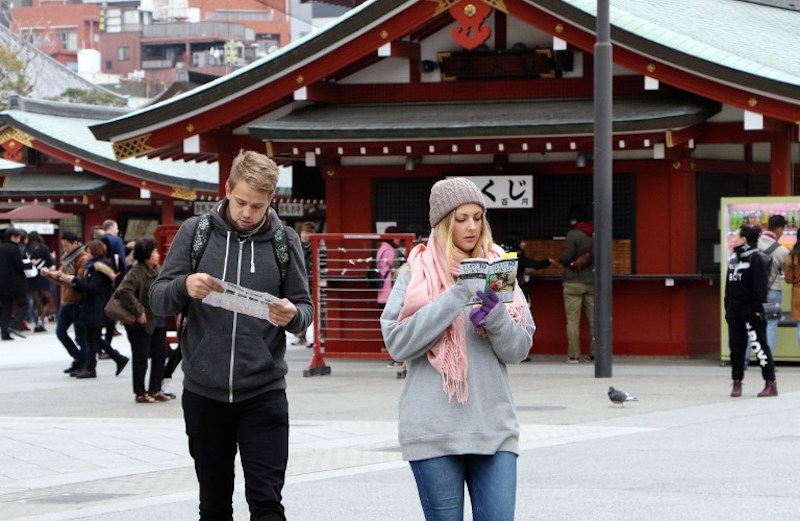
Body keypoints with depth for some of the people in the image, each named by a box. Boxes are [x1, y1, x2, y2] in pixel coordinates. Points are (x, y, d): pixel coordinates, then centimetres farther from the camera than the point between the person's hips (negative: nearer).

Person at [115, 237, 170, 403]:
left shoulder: (158, 270, 10)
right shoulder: (136, 273, -17)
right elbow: (123, 291, -29)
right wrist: (138, 311, -25)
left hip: (158, 322, 8)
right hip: (141, 323, -8)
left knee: (160, 355, 10)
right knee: (141, 358, 1)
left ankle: (155, 390, 20)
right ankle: (140, 393, 10)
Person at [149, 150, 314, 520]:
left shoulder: (284, 241, 2)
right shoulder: (195, 233, 1)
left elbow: (304, 307, 5)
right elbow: (157, 300, 1)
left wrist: (293, 316, -19)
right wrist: (185, 287, -22)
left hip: (263, 394, -1)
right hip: (204, 393, 1)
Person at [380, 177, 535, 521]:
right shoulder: (416, 273, 3)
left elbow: (519, 349, 7)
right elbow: (397, 343, -9)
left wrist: (494, 313, -13)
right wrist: (457, 297, -14)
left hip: (494, 425, 2)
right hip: (433, 429, -2)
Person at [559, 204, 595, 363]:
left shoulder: (573, 235, -14)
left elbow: (564, 258, -14)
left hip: (574, 282, -5)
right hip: (593, 281, 5)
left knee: (572, 320, 0)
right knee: (594, 319, 9)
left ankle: (573, 355, -3)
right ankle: (595, 352, 9)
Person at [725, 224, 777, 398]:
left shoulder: (757, 258, -10)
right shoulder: (733, 258, 15)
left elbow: (760, 285, -15)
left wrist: (757, 308, -18)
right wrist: (727, 307, 15)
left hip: (751, 310, -8)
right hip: (735, 309, 8)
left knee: (759, 345, -6)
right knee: (736, 346, 8)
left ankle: (771, 384, -4)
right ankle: (737, 383, 14)